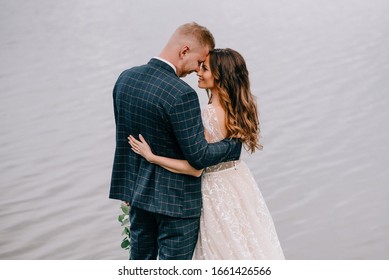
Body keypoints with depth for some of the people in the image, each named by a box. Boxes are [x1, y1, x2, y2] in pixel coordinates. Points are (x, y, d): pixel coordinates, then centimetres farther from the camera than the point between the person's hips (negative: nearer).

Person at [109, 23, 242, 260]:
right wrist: (234, 143, -7)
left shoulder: (126, 78, -1)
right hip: (175, 199, -7)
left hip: (138, 192, 8)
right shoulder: (181, 94, -26)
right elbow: (198, 157, -22)